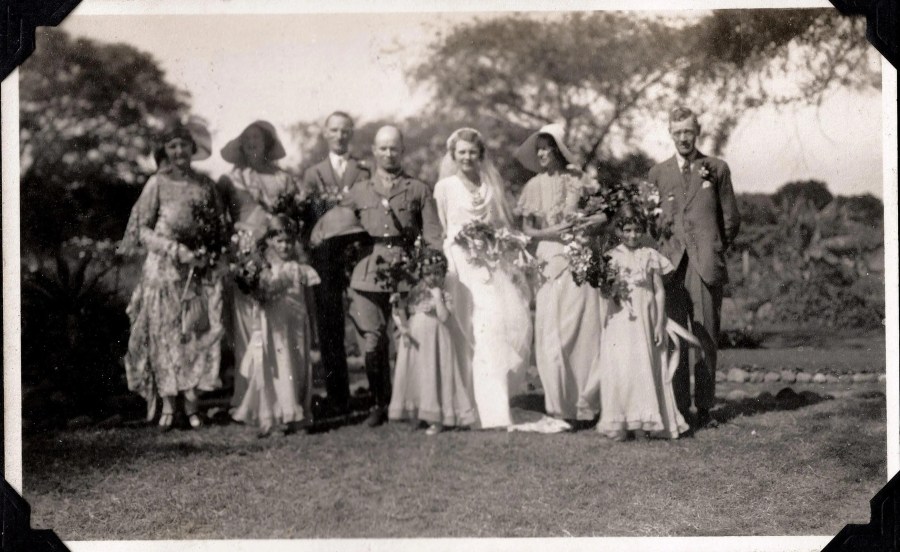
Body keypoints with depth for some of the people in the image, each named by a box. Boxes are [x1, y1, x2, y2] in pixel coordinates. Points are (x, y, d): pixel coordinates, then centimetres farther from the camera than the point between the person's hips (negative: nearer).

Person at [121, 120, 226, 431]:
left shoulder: (205, 184, 8)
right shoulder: (157, 184, 0)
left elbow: (222, 226, 14)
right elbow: (143, 230, -2)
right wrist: (178, 251, -13)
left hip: (201, 268, 3)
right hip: (164, 268, -2)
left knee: (200, 332, -2)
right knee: (164, 333, -3)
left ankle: (192, 402, 3)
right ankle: (167, 405, 2)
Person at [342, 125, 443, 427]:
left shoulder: (418, 190, 12)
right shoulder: (359, 191, 16)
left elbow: (433, 236, 6)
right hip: (369, 275, 1)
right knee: (372, 342, -5)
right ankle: (380, 404, 10)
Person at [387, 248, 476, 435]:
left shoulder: (444, 295, -4)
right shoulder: (415, 292, 8)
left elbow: (444, 318, -18)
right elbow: (400, 311, 9)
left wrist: (437, 297, -15)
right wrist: (402, 328, -7)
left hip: (434, 340, -4)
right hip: (415, 339, 4)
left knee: (433, 375, -5)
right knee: (413, 375, 7)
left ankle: (437, 419, 0)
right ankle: (415, 415, 19)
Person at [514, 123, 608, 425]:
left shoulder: (578, 180, 3)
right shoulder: (534, 186, 8)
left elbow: (603, 215, 2)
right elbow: (527, 229, 6)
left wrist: (581, 225, -16)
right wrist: (551, 232, -10)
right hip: (549, 261, 2)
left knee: (582, 328, -3)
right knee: (550, 332, -2)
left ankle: (584, 402, 5)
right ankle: (559, 402, 6)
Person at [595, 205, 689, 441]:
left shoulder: (650, 256, 5)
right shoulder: (611, 257, 4)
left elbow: (659, 291, 5)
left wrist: (660, 324, 0)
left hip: (645, 319, 1)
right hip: (620, 320, 0)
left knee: (645, 368, -1)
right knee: (619, 368, -5)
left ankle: (641, 424, 5)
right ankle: (619, 424, -1)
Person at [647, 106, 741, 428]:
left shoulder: (717, 169, 9)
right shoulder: (658, 173, 13)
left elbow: (731, 219, 13)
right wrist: (665, 249, 11)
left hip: (706, 265, -1)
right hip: (672, 264, 1)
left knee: (706, 337, -2)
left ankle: (704, 407, 4)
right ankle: (679, 407, 2)